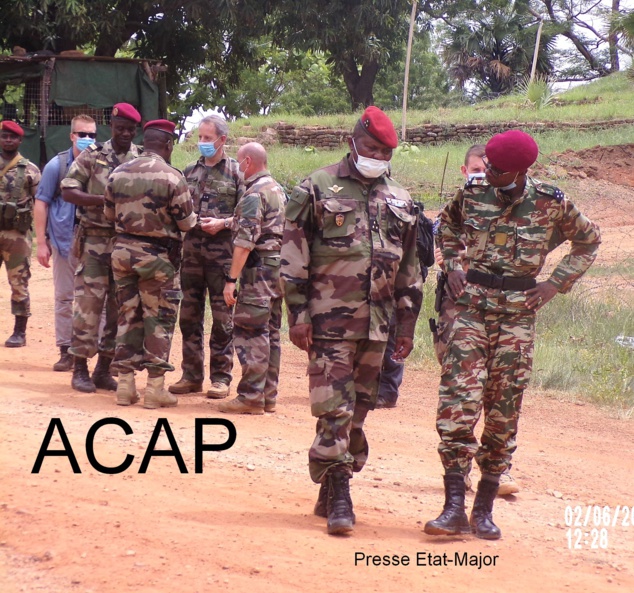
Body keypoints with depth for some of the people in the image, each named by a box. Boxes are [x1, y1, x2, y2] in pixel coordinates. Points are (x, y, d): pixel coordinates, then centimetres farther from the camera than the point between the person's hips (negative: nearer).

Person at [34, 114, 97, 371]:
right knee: (64, 297, 7)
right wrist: (41, 242, -3)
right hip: (65, 240, 0)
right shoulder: (57, 165, 0)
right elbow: (41, 204, 2)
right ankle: (66, 351, 15)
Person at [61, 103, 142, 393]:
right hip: (95, 240, -3)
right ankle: (80, 369, 6)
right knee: (89, 304, -4)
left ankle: (104, 369, 17)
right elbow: (68, 191, -3)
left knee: (120, 308, 6)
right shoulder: (92, 156, 1)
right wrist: (103, 201, -17)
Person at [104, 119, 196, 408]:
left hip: (123, 251, 5)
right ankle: (155, 387, 2)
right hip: (157, 255, -5)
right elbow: (186, 222, -10)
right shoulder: (171, 176, -14)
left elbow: (109, 213, 11)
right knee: (159, 320, 3)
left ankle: (125, 384, 14)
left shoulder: (119, 173, 1)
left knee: (127, 316, 12)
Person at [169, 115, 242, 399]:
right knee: (189, 315, 8)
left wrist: (223, 223, -16)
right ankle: (192, 374, 17)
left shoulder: (236, 172, 0)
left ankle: (221, 377, 8)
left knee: (222, 316, 1)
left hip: (222, 251, -5)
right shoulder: (190, 171, 14)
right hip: (191, 249, 5)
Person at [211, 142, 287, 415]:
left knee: (250, 333, -6)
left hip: (259, 269, -9)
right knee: (270, 333, 12)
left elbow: (245, 241, -20)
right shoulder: (278, 190, 14)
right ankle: (268, 395, 16)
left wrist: (231, 279, -20)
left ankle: (250, 397, -5)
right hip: (280, 267, 9)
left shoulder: (253, 194, -15)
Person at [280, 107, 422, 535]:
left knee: (358, 411, 9)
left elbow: (410, 269, 18)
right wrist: (298, 314, -8)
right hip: (330, 320, -5)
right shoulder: (318, 189, 0)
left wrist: (408, 322, 14)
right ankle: (339, 498, -6)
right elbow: (294, 256, -3)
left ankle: (331, 492, 20)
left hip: (377, 323, 5)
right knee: (334, 410, -9)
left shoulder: (400, 202, 14)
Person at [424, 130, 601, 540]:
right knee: (459, 401, -12)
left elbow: (589, 242, 11)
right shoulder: (472, 195, 0)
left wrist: (556, 284, 2)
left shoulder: (552, 205, -5)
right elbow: (449, 224, 23)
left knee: (504, 410, 4)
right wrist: (454, 264, 8)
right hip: (471, 305, 0)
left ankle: (485, 508, 15)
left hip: (519, 311, 0)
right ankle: (455, 507, -12)